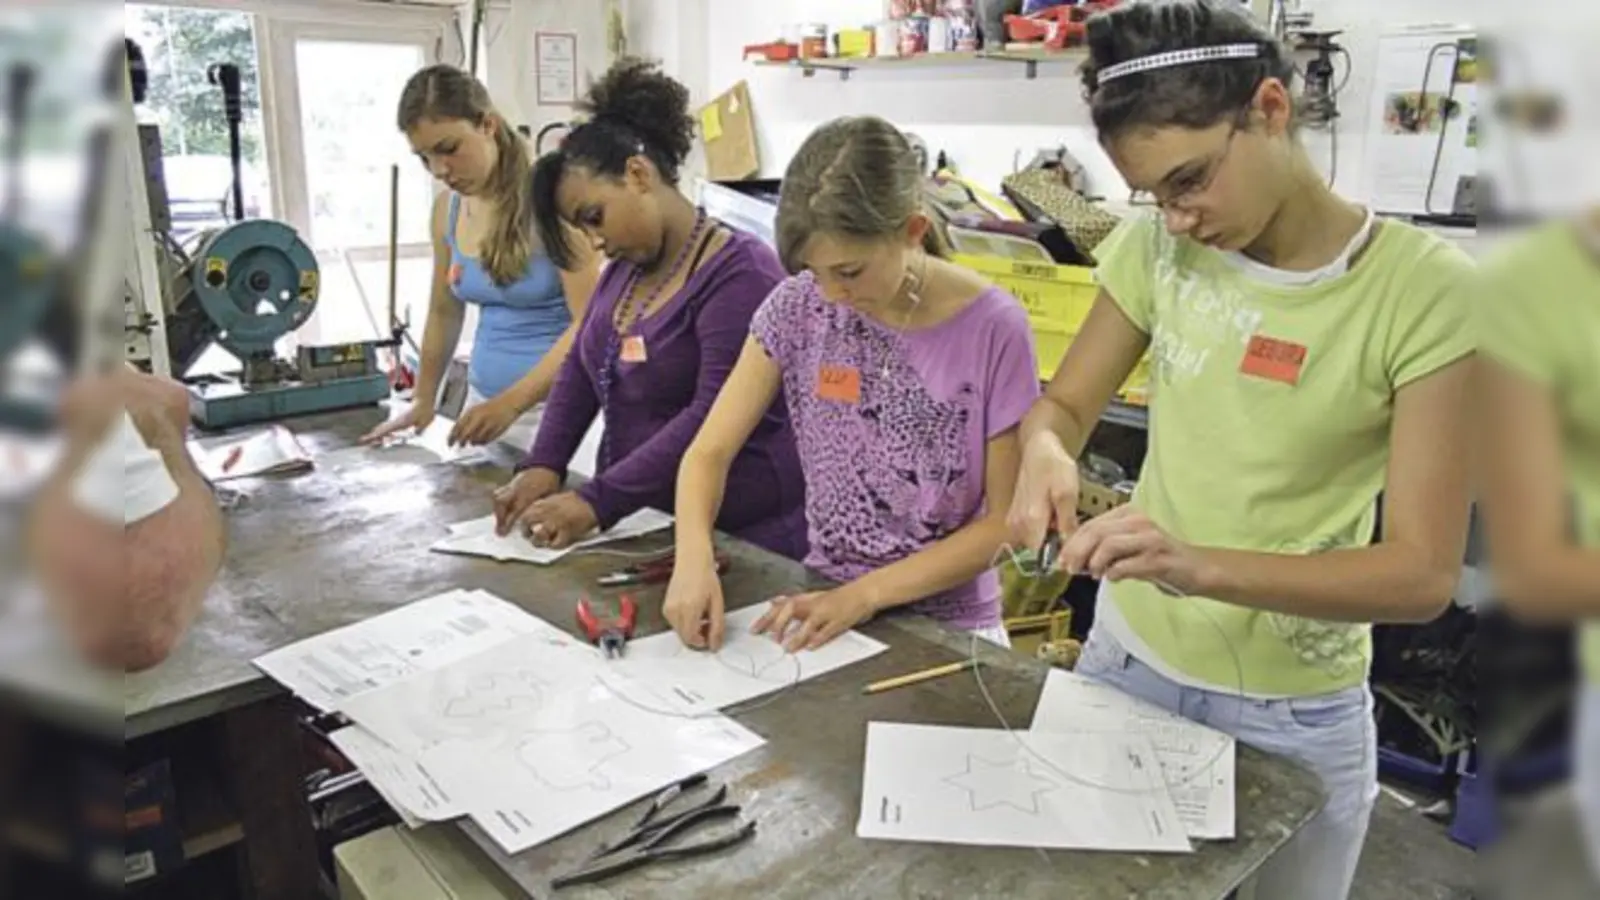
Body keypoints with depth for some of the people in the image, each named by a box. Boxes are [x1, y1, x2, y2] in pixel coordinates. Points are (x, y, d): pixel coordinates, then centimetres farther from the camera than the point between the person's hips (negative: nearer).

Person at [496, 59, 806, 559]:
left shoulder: (740, 272, -16)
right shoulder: (625, 268, 11)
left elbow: (713, 417, -24)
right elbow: (581, 369, 14)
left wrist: (598, 502, -26)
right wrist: (543, 465, -2)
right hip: (644, 526, 7)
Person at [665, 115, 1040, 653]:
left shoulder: (993, 328, -15)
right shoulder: (799, 305, -6)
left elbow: (1006, 521, -9)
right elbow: (710, 451, -4)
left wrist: (865, 595, -16)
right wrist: (694, 557, -22)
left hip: (946, 626, -1)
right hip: (823, 600, 2)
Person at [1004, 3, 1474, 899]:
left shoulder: (1428, 291, -18)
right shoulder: (1154, 247, -7)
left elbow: (1423, 574, -20)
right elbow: (1064, 406, 2)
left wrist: (1200, 565, -36)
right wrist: (1045, 454, -23)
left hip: (1294, 718, -3)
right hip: (1125, 660, 3)